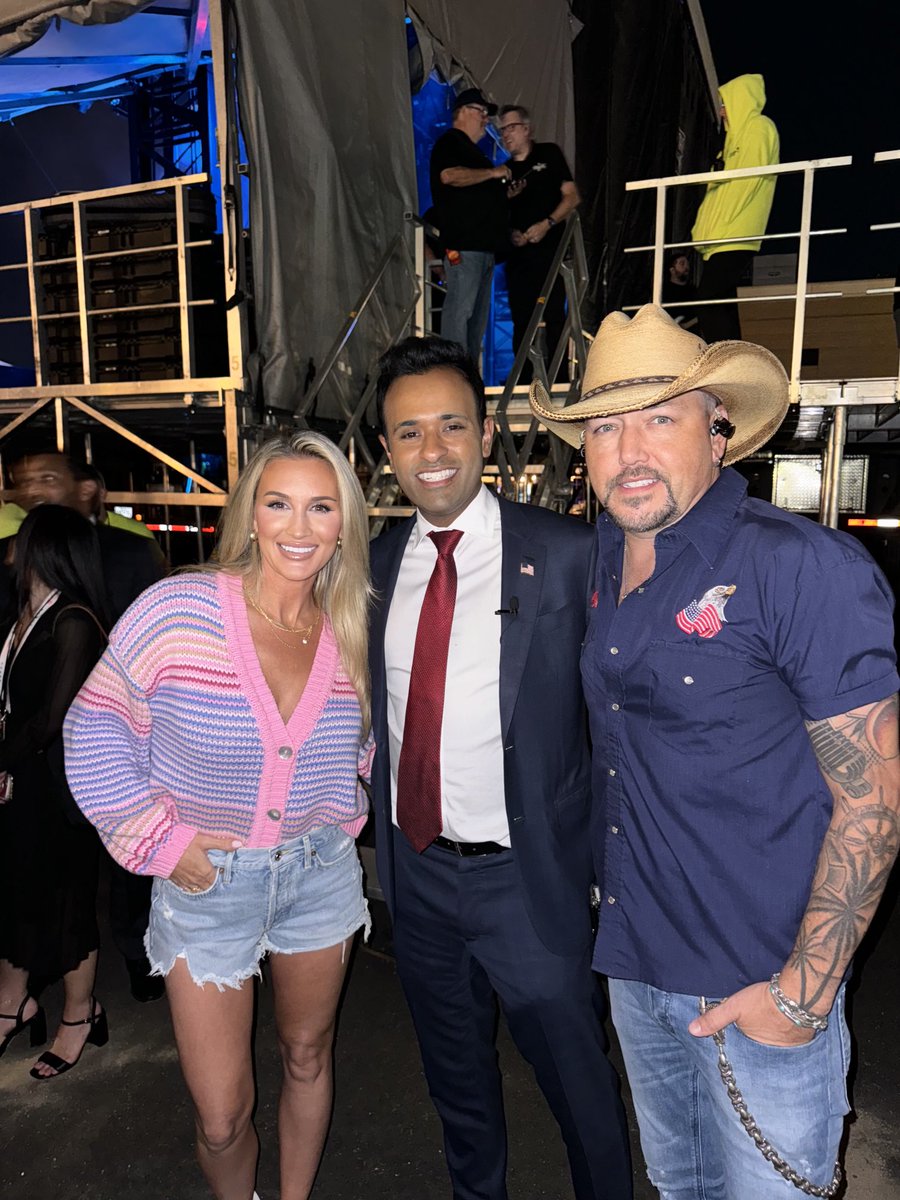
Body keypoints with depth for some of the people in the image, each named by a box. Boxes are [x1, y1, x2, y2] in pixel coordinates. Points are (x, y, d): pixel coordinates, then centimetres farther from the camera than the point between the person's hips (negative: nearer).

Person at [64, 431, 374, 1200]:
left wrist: (343, 818, 2)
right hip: (207, 882, -3)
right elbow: (97, 731, -10)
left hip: (321, 871, 3)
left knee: (308, 1058, 23)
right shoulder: (179, 609, -18)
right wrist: (159, 840, -11)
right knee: (221, 1118, 8)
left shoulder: (352, 633, -5)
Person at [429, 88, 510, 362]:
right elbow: (450, 175, -22)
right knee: (459, 308, -13)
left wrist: (507, 192, 21)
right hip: (462, 244, -10)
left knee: (478, 313, 8)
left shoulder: (469, 149, 29)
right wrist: (492, 172, -14)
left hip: (482, 243, 10)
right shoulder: (450, 143, -1)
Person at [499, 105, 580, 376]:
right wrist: (511, 232, -1)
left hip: (549, 249, -4)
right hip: (517, 252, 4)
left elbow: (572, 197, 1)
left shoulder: (549, 154, 7)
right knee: (521, 320, 3)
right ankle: (522, 381, 7)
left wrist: (547, 223, -13)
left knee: (554, 316, -9)